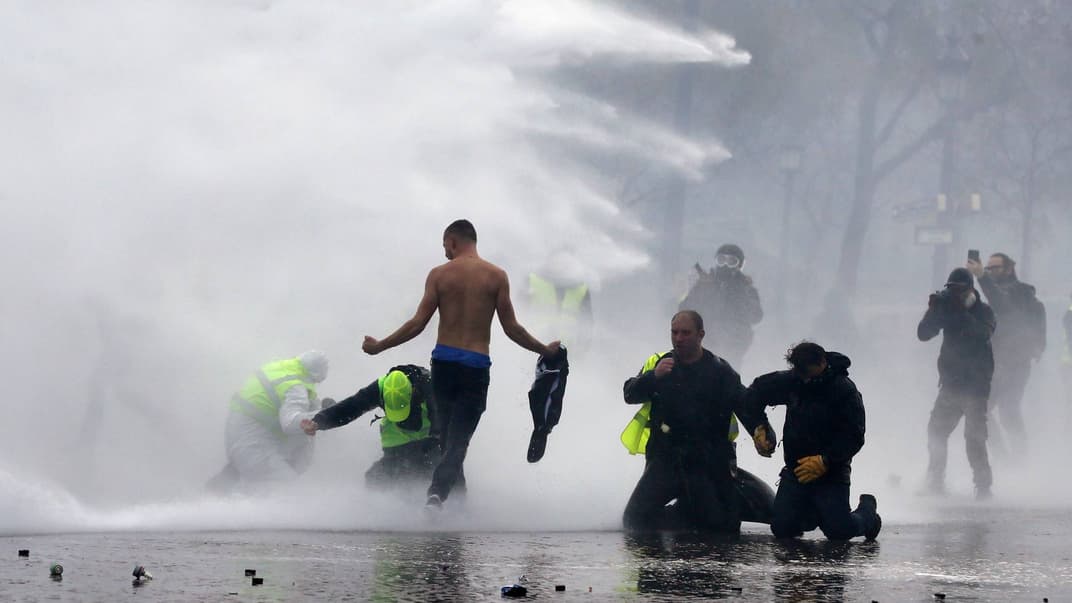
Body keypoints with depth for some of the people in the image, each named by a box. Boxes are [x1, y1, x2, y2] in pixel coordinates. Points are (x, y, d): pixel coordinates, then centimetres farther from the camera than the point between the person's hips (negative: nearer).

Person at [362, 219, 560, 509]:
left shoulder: (439, 274, 0)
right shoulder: (496, 276, 0)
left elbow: (418, 323, -2)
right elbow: (511, 328, 0)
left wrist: (379, 346, 9)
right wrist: (545, 349, 15)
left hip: (443, 362, 1)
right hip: (476, 366, -1)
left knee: (443, 434, 19)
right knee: (458, 440, -3)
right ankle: (438, 491, -23)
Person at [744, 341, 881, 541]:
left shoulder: (845, 391, -14)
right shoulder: (792, 381, 0)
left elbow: (854, 437, -17)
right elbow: (756, 392, 16)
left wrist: (825, 461, -26)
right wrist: (759, 426, 4)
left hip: (831, 473, -5)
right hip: (795, 470, 5)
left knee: (839, 531, -13)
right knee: (782, 529, -4)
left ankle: (867, 510, 22)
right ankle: (815, 514, 31)